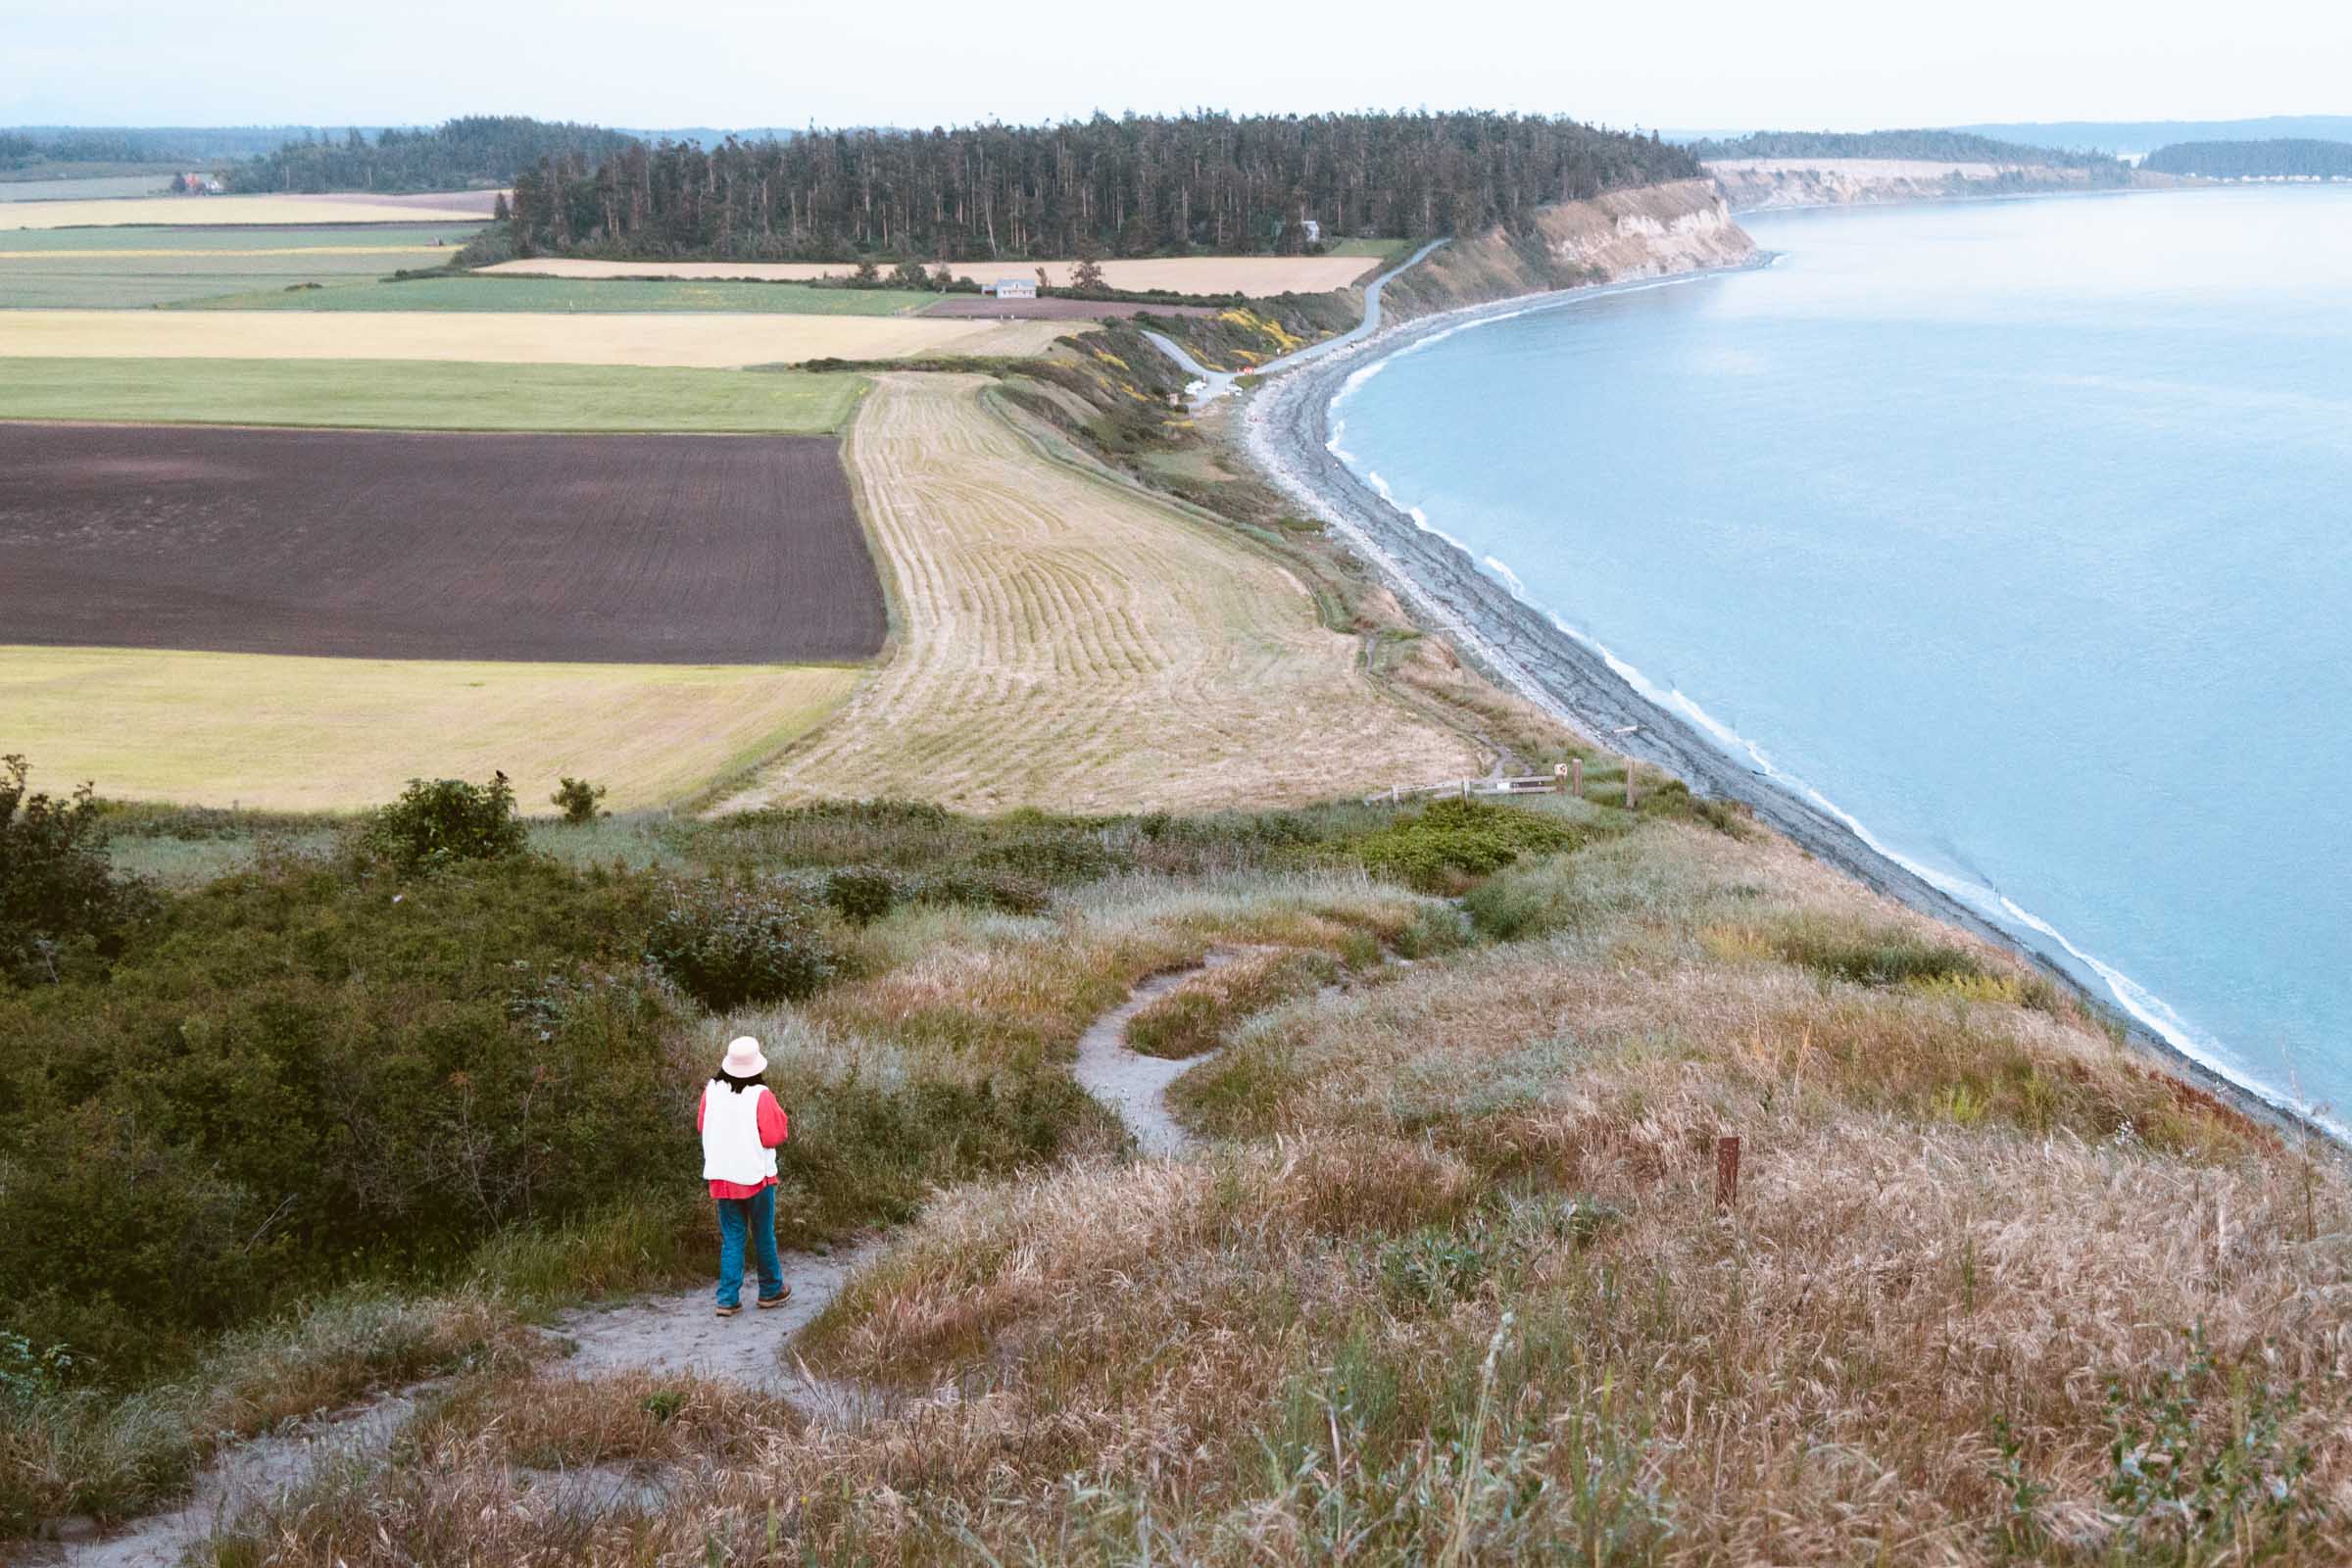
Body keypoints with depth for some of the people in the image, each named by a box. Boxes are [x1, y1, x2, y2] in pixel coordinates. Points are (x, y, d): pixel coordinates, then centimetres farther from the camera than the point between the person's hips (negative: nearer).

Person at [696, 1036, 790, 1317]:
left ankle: (728, 1299, 4)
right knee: (764, 1236, 13)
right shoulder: (760, 1096, -17)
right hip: (756, 1175, -3)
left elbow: (701, 1125, 8)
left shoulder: (712, 1090, -4)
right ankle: (771, 1291, 27)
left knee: (731, 1238, 10)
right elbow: (773, 1136, -15)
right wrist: (782, 1118, 3)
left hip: (722, 1175, 3)